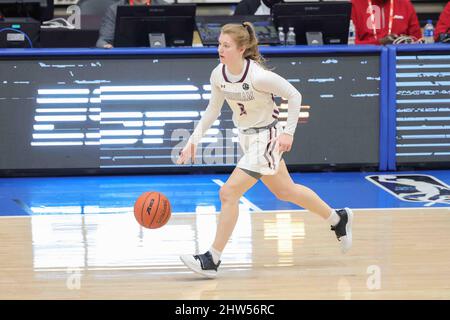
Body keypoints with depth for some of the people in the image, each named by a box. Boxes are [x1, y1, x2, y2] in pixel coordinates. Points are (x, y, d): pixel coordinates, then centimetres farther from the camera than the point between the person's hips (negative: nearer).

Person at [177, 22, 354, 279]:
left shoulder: (258, 76, -27)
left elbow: (294, 96, -16)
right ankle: (339, 219, 43)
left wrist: (288, 132, -21)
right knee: (285, 191, 23)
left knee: (228, 193, -14)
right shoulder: (218, 75, -7)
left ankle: (212, 260, -6)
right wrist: (194, 140, -2)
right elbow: (212, 112, 7)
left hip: (266, 139, -8)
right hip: (247, 139, 8)